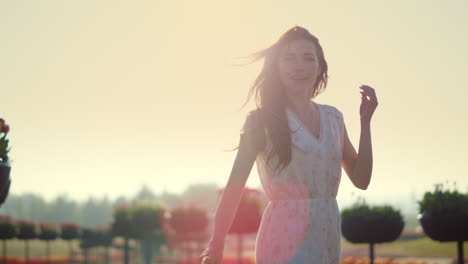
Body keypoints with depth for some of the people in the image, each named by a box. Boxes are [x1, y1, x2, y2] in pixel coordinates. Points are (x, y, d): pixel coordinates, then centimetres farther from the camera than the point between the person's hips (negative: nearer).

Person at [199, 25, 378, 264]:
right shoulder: (263, 121, -1)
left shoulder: (333, 118, 14)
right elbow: (234, 186, -3)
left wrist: (365, 122, 6)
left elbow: (361, 180, 13)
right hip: (286, 239, -6)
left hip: (328, 239, 6)